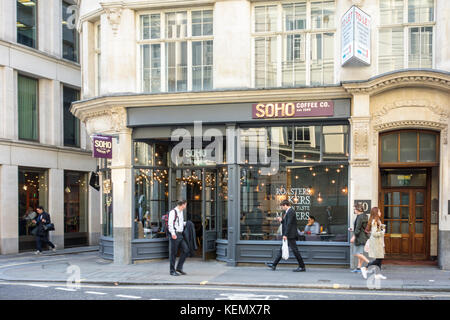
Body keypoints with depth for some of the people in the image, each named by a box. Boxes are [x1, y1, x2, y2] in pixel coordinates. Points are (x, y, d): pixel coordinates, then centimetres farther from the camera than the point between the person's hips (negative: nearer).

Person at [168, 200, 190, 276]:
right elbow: (170, 223, -19)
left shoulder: (181, 212, 18)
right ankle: (172, 271, 8)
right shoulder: (173, 212, -11)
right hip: (175, 235, -9)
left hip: (180, 234, 9)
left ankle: (179, 267, 12)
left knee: (186, 250, 3)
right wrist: (173, 233, -27)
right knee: (173, 253, -1)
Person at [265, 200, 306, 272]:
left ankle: (302, 267, 1)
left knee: (295, 250, -6)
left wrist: (285, 235, -22)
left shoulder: (290, 212, -15)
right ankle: (274, 265, 17)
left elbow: (289, 224, -21)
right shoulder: (288, 212, 17)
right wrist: (281, 220, 6)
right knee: (282, 250, 12)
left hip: (290, 236, -11)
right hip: (288, 236, 11)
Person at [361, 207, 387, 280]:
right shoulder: (374, 221, -17)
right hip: (376, 242, -10)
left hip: (379, 242, 10)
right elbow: (374, 233, -22)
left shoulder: (377, 221, 14)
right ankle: (365, 268, -1)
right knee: (378, 259, -7)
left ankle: (378, 274, 11)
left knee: (380, 259, 9)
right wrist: (382, 232, -11)